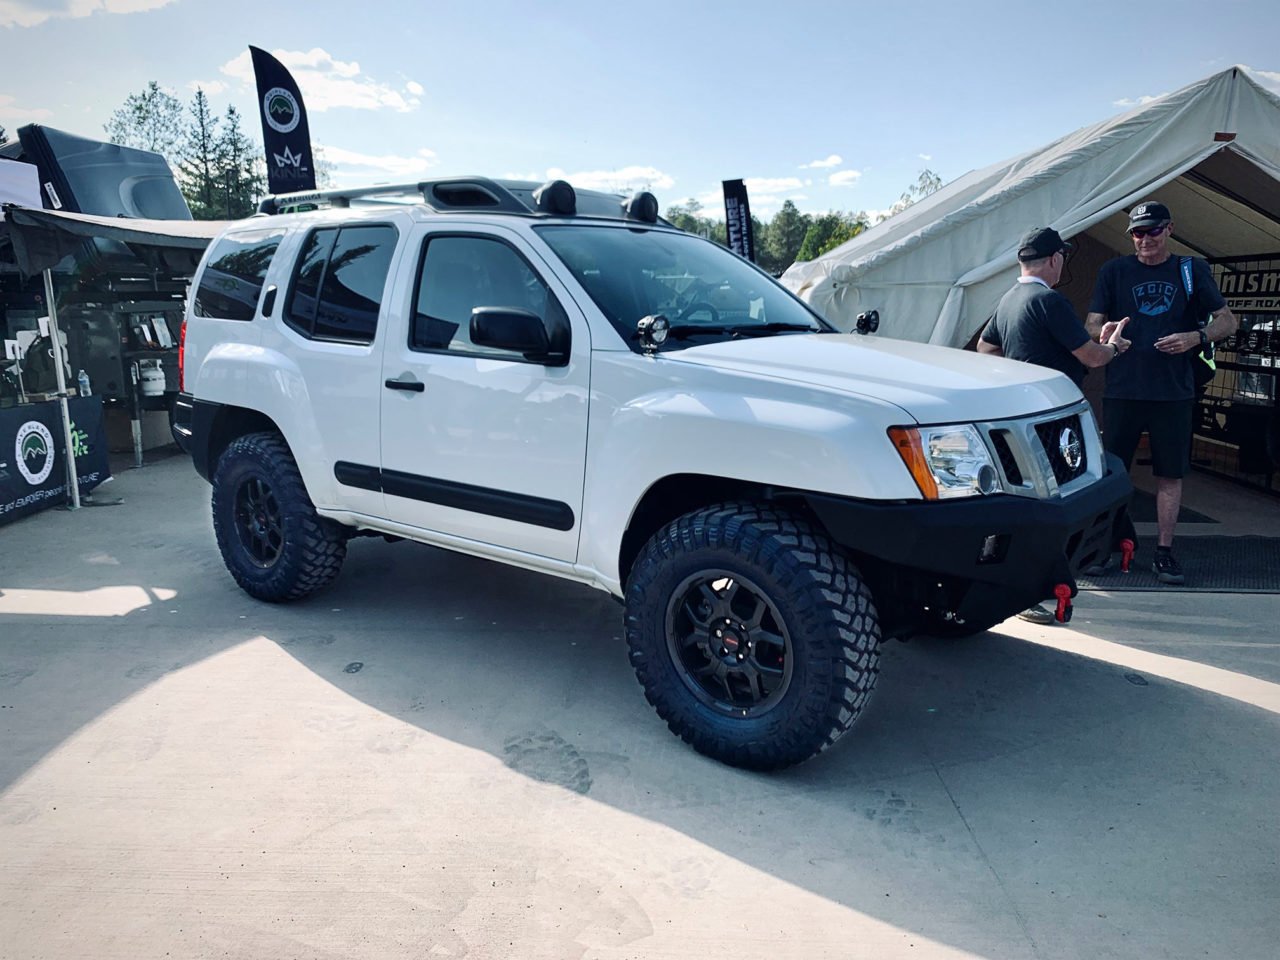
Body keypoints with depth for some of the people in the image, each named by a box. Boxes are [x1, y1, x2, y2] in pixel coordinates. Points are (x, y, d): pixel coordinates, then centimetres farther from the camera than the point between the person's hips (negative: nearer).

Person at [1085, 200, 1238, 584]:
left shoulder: (1192, 269, 9)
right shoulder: (1114, 271, 8)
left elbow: (1228, 321, 8)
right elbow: (1091, 324, 2)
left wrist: (1196, 337, -13)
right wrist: (1103, 332, -22)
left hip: (1174, 392, 1)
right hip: (1122, 390, 0)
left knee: (1170, 474, 4)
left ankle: (1164, 553, 12)